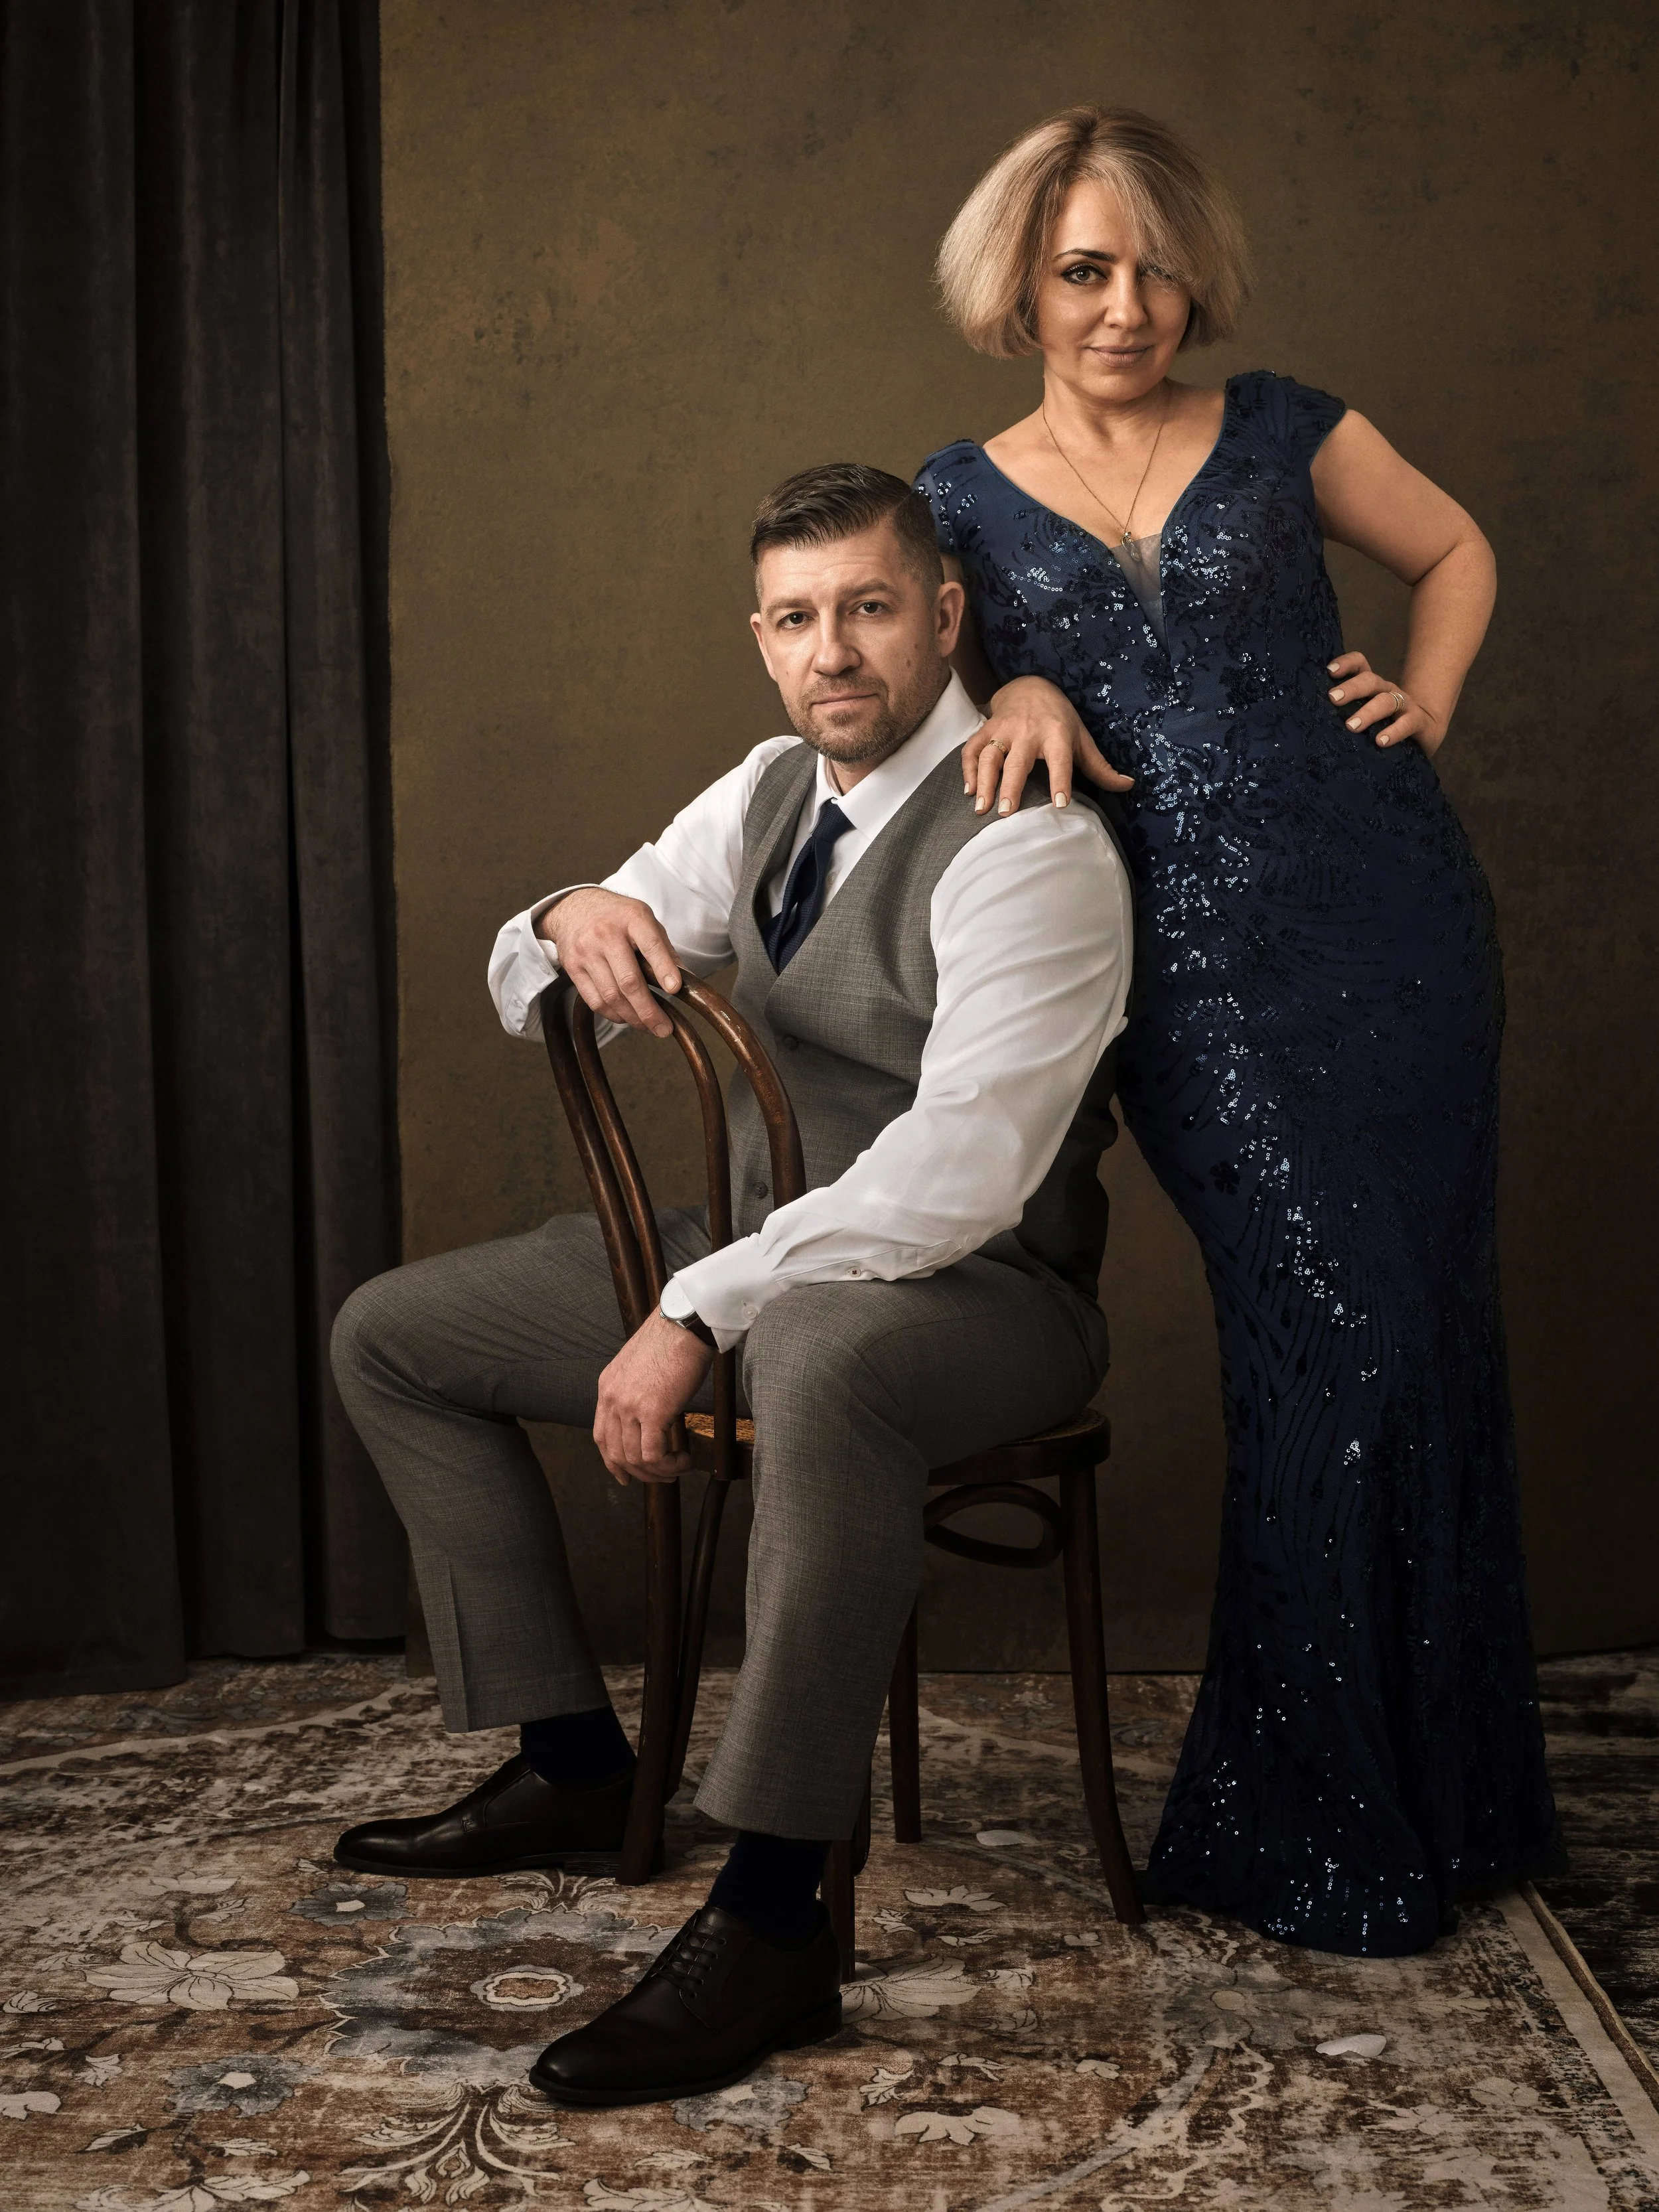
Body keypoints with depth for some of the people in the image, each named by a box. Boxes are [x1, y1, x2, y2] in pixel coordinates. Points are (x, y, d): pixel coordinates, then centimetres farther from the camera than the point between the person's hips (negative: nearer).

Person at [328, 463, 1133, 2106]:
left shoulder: (1028, 848, -18)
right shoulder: (769, 794, 8)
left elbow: (954, 1181, -28)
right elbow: (526, 998, 11)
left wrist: (698, 1317, -29)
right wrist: (575, 921, -14)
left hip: (975, 1297, -9)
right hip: (767, 1256, 9)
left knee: (817, 1351, -45)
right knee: (391, 1336, 9)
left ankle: (768, 1922, -37)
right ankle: (569, 1770, 13)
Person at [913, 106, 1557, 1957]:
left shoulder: (1279, 434, 9)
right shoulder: (963, 502, 8)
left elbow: (1456, 551, 23)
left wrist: (1429, 703, 6)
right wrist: (1015, 698, -4)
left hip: (1393, 921, 2)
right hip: (1199, 972, -2)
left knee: (1434, 1336, 5)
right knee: (1340, 1349, -9)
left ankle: (1448, 1791, 25)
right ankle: (1314, 1841, 8)